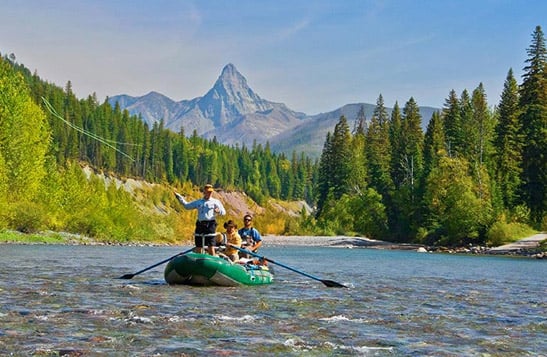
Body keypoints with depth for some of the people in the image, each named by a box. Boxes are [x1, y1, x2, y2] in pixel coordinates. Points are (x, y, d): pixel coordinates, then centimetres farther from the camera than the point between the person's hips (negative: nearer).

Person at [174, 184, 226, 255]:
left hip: (210, 225, -4)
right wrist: (179, 197, 19)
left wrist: (218, 211, -21)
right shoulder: (198, 202, 18)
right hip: (200, 225, 4)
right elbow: (187, 205, 26)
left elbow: (223, 212, 2)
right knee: (198, 247, 7)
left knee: (211, 247, -8)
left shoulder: (216, 202, 8)